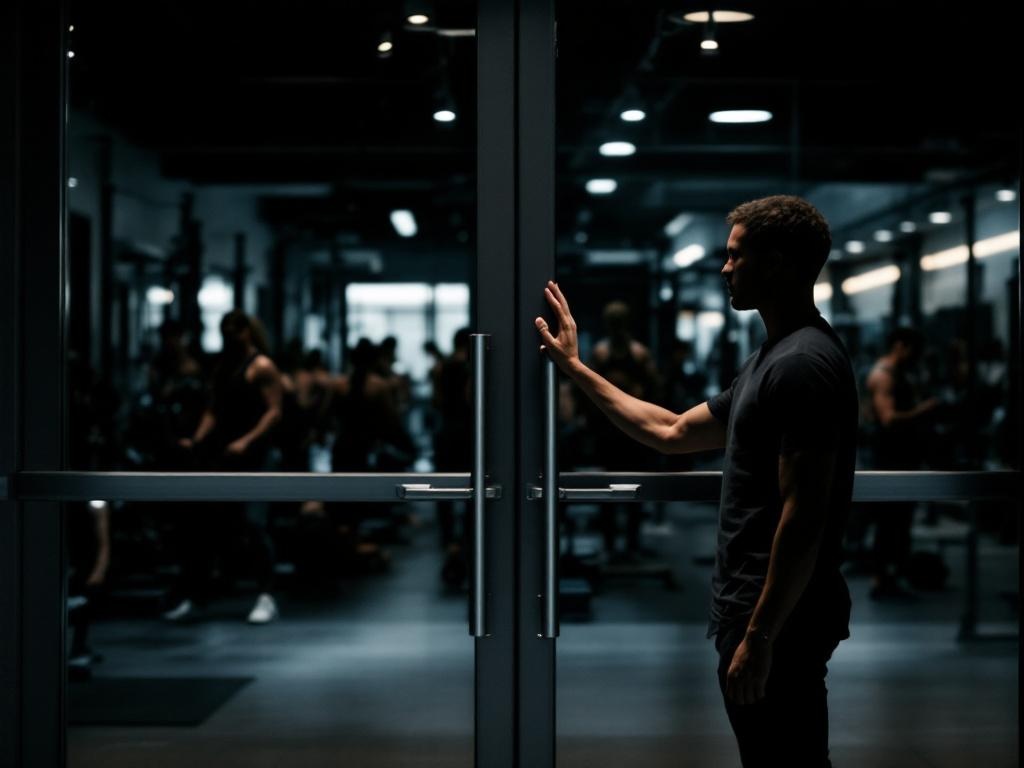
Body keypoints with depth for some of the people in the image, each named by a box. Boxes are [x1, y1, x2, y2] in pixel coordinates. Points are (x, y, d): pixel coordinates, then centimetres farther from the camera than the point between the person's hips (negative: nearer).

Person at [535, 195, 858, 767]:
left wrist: (759, 635, -23)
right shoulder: (777, 357, 15)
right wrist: (575, 368, 25)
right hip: (761, 610, 10)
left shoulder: (803, 365, -18)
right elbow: (673, 432, 24)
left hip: (778, 620, -10)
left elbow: (803, 520, -23)